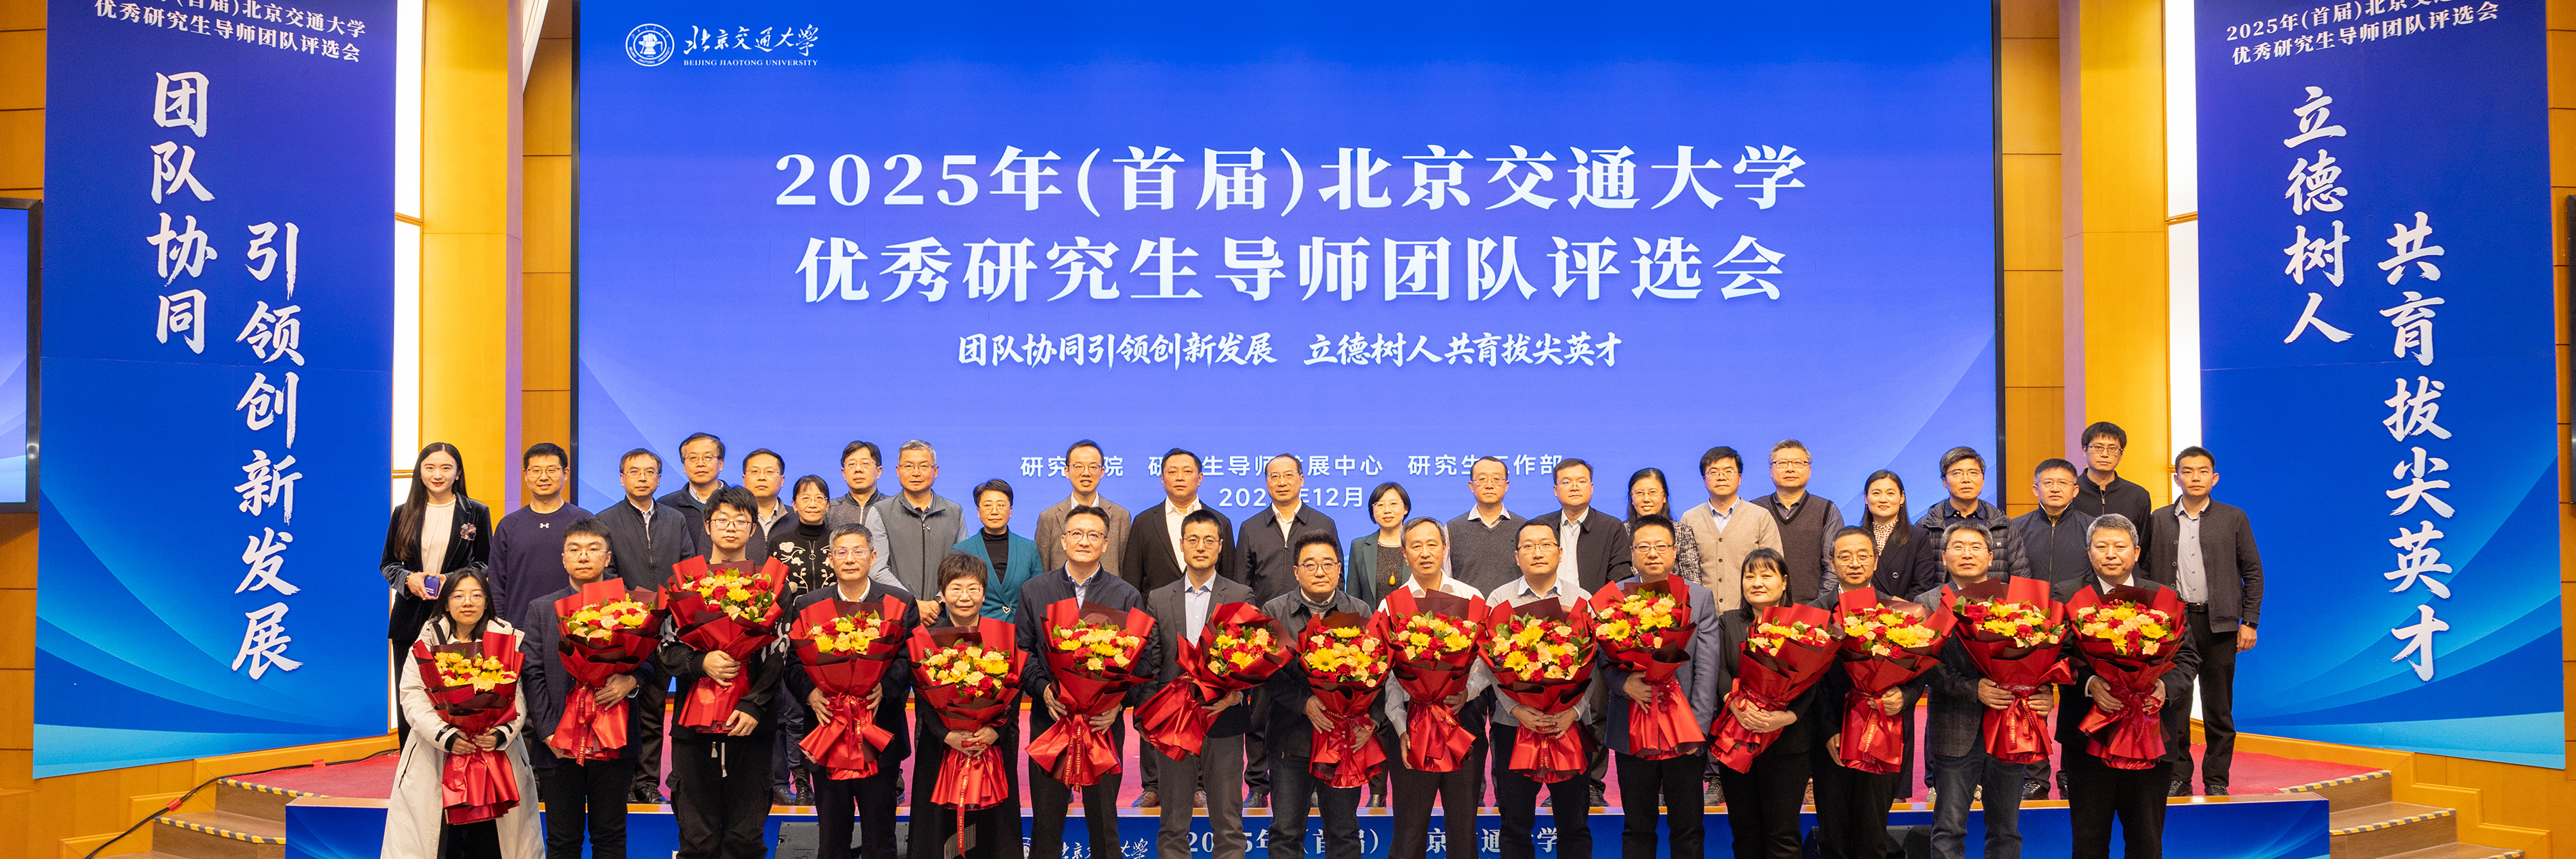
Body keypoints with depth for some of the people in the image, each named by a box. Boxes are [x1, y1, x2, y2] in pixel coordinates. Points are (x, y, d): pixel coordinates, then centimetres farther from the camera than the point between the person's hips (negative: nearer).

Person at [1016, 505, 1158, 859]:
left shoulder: (1127, 597, 3)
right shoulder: (1033, 591, 7)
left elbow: (1146, 658, 0)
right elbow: (1021, 651, 5)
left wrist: (1121, 700, -15)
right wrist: (1042, 688, -12)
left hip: (1104, 722, -1)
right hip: (1049, 719, 1)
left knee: (1103, 819, 5)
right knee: (1046, 818, 6)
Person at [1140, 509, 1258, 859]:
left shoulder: (1242, 597, 4)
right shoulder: (1158, 599, 9)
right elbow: (1149, 667, 7)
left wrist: (1238, 692, -16)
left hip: (1224, 722, -1)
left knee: (1228, 826, 4)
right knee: (1173, 826, 8)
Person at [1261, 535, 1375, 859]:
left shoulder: (1362, 613, 5)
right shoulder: (1274, 612, 3)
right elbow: (1268, 672, -5)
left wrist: (1370, 721, -15)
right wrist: (1304, 701, -19)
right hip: (1291, 738, 0)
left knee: (1343, 832, 8)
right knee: (1286, 832, 3)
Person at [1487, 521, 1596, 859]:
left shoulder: (1582, 600, 6)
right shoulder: (1499, 600, 4)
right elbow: (1492, 663, -3)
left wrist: (1574, 710, -15)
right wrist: (1516, 708, -16)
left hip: (1570, 724, 0)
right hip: (1514, 722, 0)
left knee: (1574, 825, 4)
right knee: (1516, 825, 5)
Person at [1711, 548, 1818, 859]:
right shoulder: (1728, 622, 12)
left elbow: (1810, 682, -5)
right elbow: (1718, 670, -1)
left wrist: (1786, 716, -22)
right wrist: (1738, 705, -20)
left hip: (1786, 741, -2)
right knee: (1744, 830, 7)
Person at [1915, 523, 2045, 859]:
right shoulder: (1929, 604, 4)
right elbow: (1928, 667, -6)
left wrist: (2044, 692, -9)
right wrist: (1973, 689, -17)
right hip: (1956, 733, -2)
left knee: (2006, 831, 9)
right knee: (1949, 830, -1)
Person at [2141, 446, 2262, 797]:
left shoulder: (2234, 519, 5)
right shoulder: (2159, 520, 8)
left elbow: (2253, 573, 6)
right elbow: (2148, 572, 9)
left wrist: (2249, 622, 0)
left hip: (2218, 622, -1)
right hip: (2173, 622, 1)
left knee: (2218, 707, 3)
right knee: (2173, 704, 1)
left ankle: (2216, 780, 13)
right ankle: (2178, 777, 10)